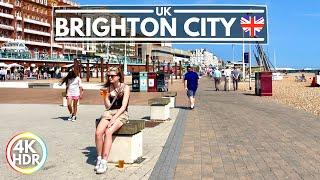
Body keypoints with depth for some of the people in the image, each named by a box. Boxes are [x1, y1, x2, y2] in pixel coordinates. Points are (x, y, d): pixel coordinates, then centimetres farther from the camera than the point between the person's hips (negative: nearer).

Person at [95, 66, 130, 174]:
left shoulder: (125, 88, -1)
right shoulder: (108, 88, 12)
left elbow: (123, 106, -10)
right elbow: (108, 106, 9)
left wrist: (114, 118, -21)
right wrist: (105, 96, -8)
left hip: (121, 114, -4)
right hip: (109, 113, 4)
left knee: (108, 132, -31)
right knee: (98, 132, -25)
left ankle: (104, 162, -30)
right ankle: (99, 158, -14)